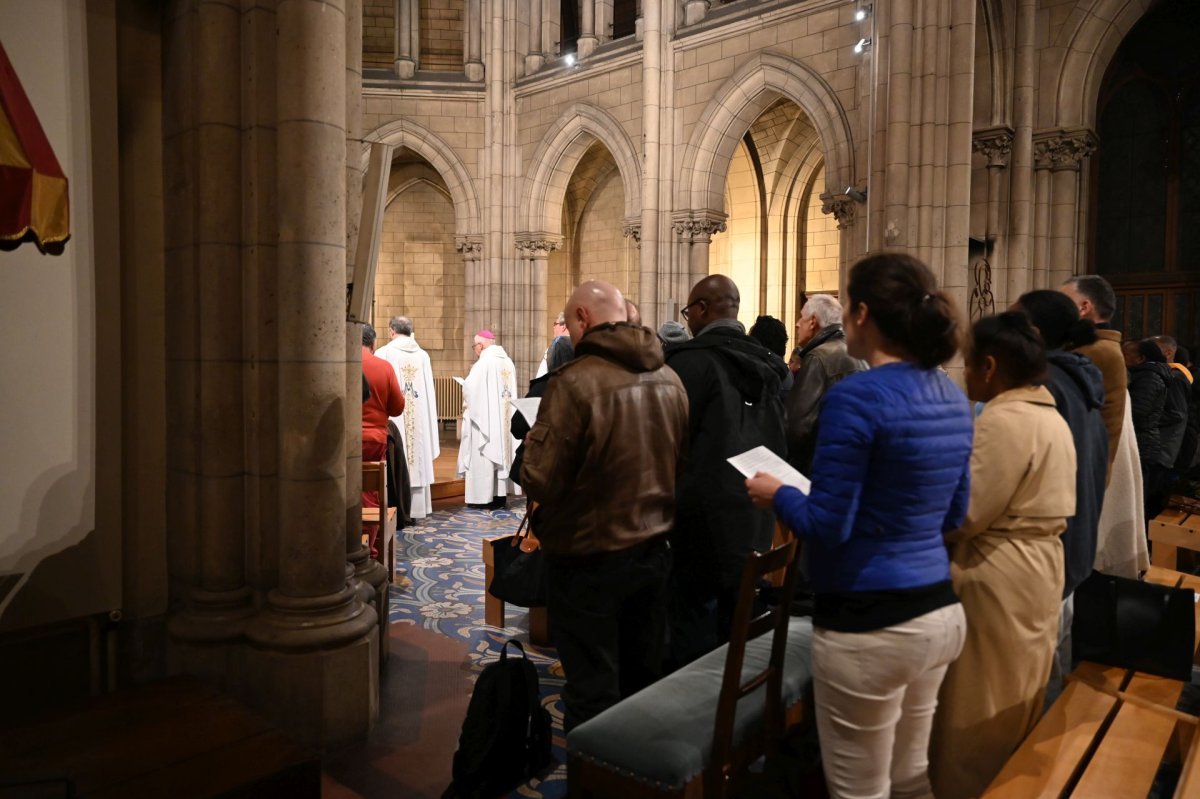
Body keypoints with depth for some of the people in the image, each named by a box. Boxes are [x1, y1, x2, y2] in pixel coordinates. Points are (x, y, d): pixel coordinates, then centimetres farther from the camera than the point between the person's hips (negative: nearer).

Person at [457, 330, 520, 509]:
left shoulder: (483, 363, -14)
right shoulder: (508, 362, 8)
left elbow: (469, 389, -17)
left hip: (485, 417, -7)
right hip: (505, 417, 7)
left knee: (484, 456, -1)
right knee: (502, 451, 10)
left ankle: (484, 497, 1)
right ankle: (501, 495, 14)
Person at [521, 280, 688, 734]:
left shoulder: (574, 381, -21)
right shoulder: (669, 378, -1)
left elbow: (540, 480, -21)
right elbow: (683, 462, 8)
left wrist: (534, 447, -1)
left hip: (589, 558, -6)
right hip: (654, 551, 7)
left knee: (592, 693, 9)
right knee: (643, 679, 22)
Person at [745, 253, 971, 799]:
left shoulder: (856, 397, -19)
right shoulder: (952, 397, 6)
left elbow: (826, 528, -19)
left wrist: (777, 495, -2)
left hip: (869, 624, -8)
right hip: (939, 612, 9)